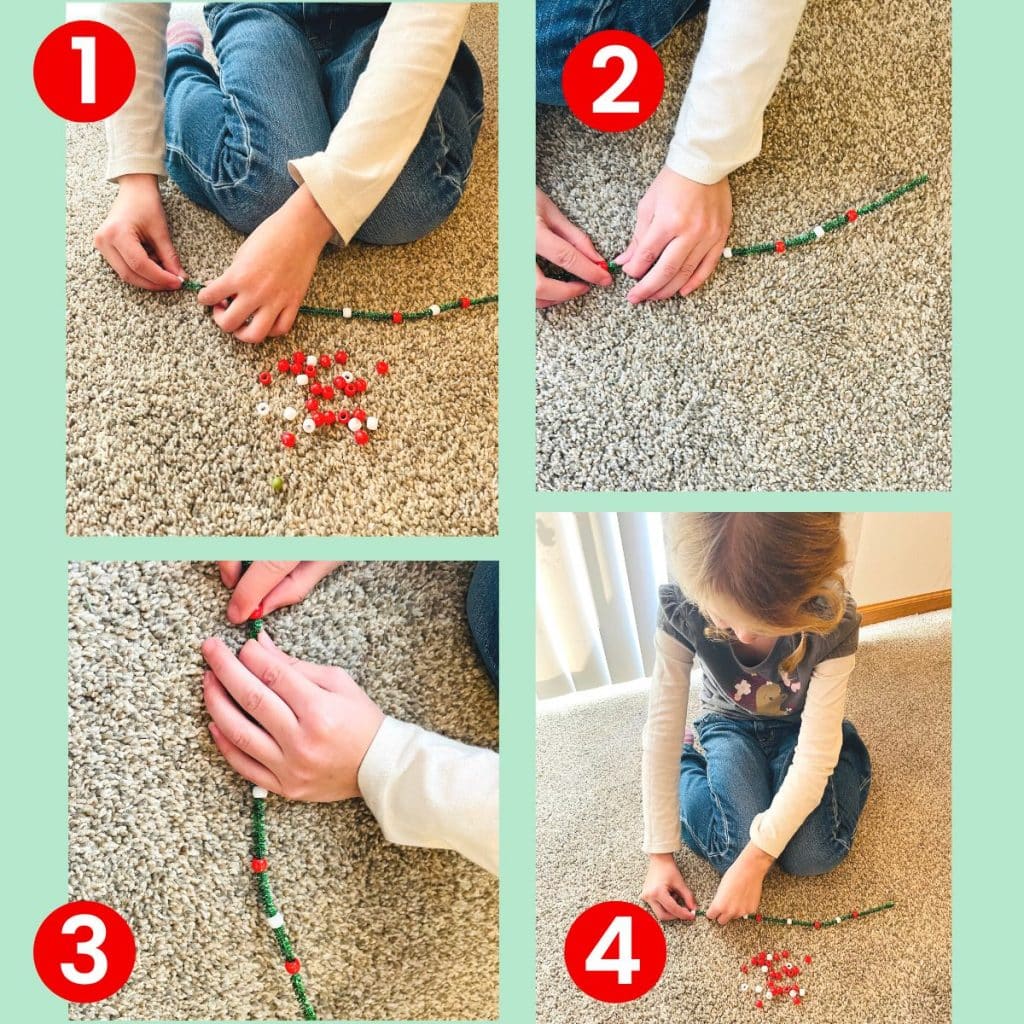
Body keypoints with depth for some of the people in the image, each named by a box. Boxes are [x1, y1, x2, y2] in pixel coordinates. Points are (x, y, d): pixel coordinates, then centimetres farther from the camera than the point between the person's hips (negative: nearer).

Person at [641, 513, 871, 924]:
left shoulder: (833, 619, -35)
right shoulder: (682, 609, -32)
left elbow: (815, 756, -31)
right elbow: (662, 730, -23)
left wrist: (754, 861, -33)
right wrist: (660, 854, -21)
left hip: (798, 730, 0)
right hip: (729, 726, 0)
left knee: (811, 857, -19)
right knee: (739, 852, -23)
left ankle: (849, 754, 12)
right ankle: (689, 764, 9)